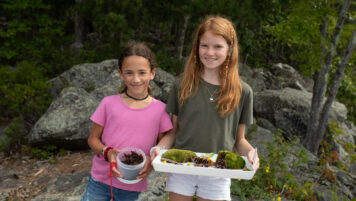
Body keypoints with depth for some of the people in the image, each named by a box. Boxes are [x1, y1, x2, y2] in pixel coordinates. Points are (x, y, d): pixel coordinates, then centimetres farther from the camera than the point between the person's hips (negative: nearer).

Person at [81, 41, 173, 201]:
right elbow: (93, 138, 2)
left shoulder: (159, 109, -6)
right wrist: (107, 152, -18)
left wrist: (152, 161, -17)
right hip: (100, 181, 0)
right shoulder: (109, 103, -6)